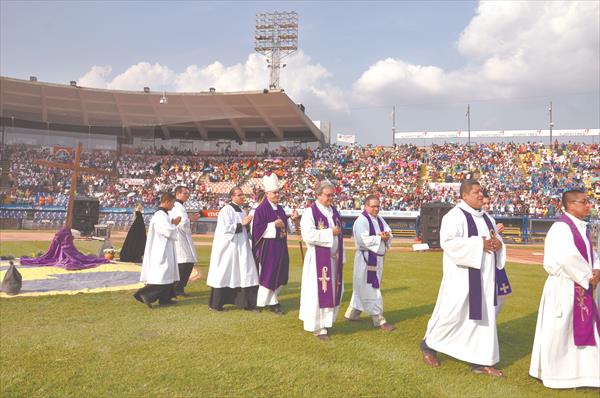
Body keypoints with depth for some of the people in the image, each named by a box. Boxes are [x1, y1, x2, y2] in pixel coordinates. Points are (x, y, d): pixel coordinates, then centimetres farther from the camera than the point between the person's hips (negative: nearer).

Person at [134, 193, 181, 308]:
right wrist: (174, 224, -7)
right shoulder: (161, 215, -19)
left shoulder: (162, 214, 13)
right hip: (161, 250, -11)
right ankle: (144, 294, -7)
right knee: (161, 274, -8)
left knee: (167, 274, 13)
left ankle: (165, 299, 17)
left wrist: (172, 223, 9)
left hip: (163, 250, 11)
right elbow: (168, 232, -24)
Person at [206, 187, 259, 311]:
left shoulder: (242, 211, 13)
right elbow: (225, 229, -18)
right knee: (224, 274, 0)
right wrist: (241, 224, -17)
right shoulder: (226, 210, -10)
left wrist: (247, 224, 0)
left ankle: (244, 301, 13)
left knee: (244, 275, 5)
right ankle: (215, 304, 12)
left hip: (241, 247, 7)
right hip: (228, 247, -7)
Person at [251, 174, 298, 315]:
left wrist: (292, 219, 0)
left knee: (278, 274, 10)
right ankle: (262, 302, 12)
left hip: (280, 247, 8)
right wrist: (274, 225, -20)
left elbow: (286, 227, 18)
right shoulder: (261, 209, -11)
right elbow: (257, 228, -17)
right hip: (267, 247, -7)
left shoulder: (280, 208, 13)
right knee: (267, 274, 0)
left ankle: (272, 301, 22)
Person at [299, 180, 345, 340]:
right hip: (317, 259, -7)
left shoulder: (335, 212, 11)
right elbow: (308, 235, -23)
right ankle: (317, 326, 9)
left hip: (334, 259, 7)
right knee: (318, 292, -2)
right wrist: (330, 232, -18)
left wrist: (341, 256, 12)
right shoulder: (310, 212, -11)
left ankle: (326, 321, 27)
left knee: (333, 291, 12)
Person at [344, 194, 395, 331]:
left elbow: (389, 233, 10)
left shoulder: (380, 220, 12)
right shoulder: (361, 220, -14)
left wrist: (387, 236, -13)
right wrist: (379, 237, -18)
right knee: (371, 290, -2)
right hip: (366, 259, -9)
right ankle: (379, 320, 4)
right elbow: (363, 240, -24)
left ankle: (352, 313, 28)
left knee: (362, 288, 16)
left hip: (377, 258, 9)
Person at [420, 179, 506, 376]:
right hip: (462, 275, -8)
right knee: (453, 313, -2)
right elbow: (448, 241, -24)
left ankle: (480, 361, 14)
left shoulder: (486, 218, 14)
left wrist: (498, 245, -5)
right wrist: (479, 244, -22)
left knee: (483, 315, 7)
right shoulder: (455, 216, -11)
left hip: (484, 277, 8)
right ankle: (428, 344, 20)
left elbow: (495, 240, 20)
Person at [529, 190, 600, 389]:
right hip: (564, 287, -9)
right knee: (559, 332, 1)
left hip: (582, 288, 9)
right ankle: (553, 374, 17)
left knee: (583, 330, 15)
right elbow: (567, 258, -28)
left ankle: (580, 372, 29)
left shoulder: (582, 228, 12)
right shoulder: (561, 227, -17)